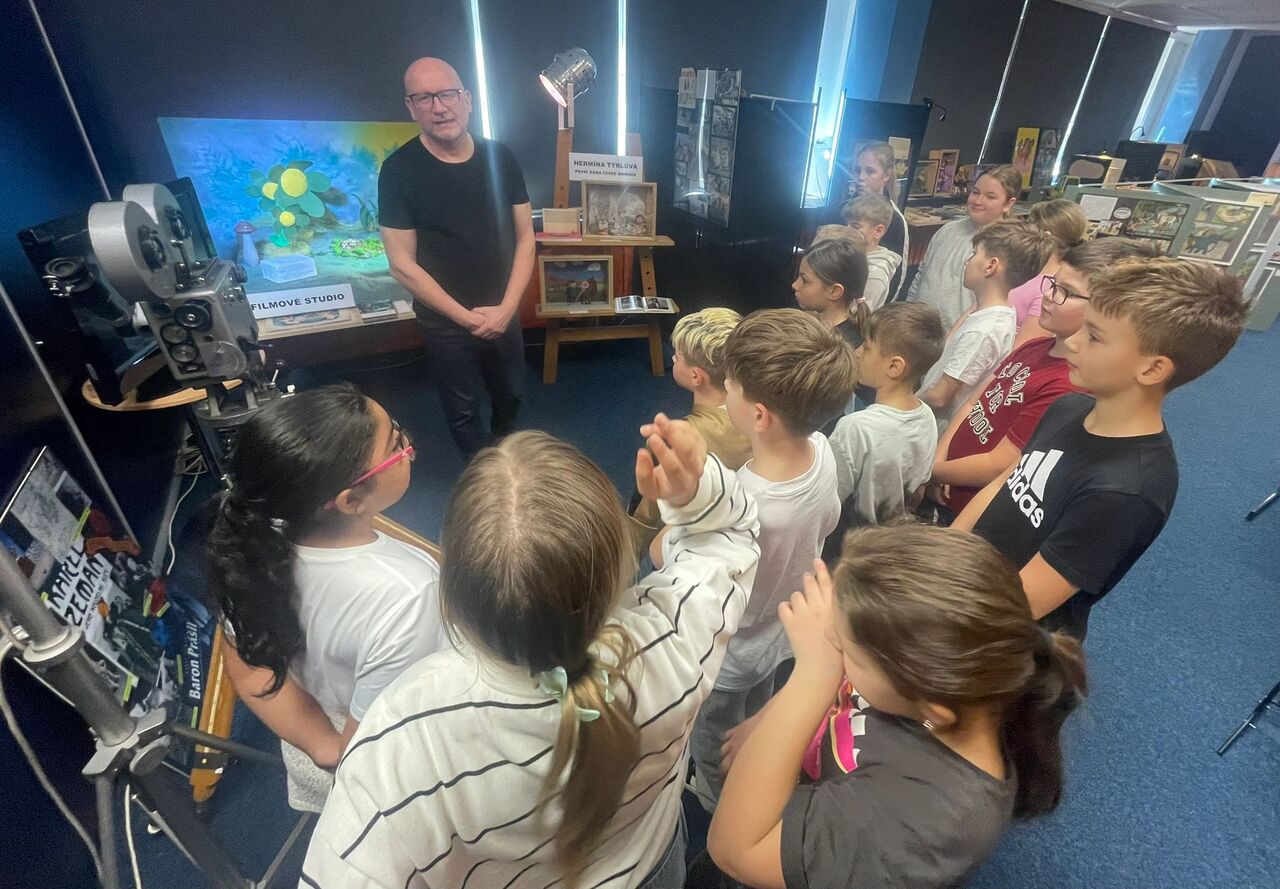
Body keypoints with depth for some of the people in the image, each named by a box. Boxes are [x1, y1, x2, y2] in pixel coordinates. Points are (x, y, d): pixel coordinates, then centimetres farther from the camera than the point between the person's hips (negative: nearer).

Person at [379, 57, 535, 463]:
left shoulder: (499, 157, -3)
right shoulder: (399, 170, -13)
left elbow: (525, 237, -1)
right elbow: (403, 264, -13)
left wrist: (506, 307, -12)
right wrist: (467, 317, -16)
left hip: (503, 312, 3)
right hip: (446, 321, -3)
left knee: (510, 395, 21)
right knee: (464, 411, 13)